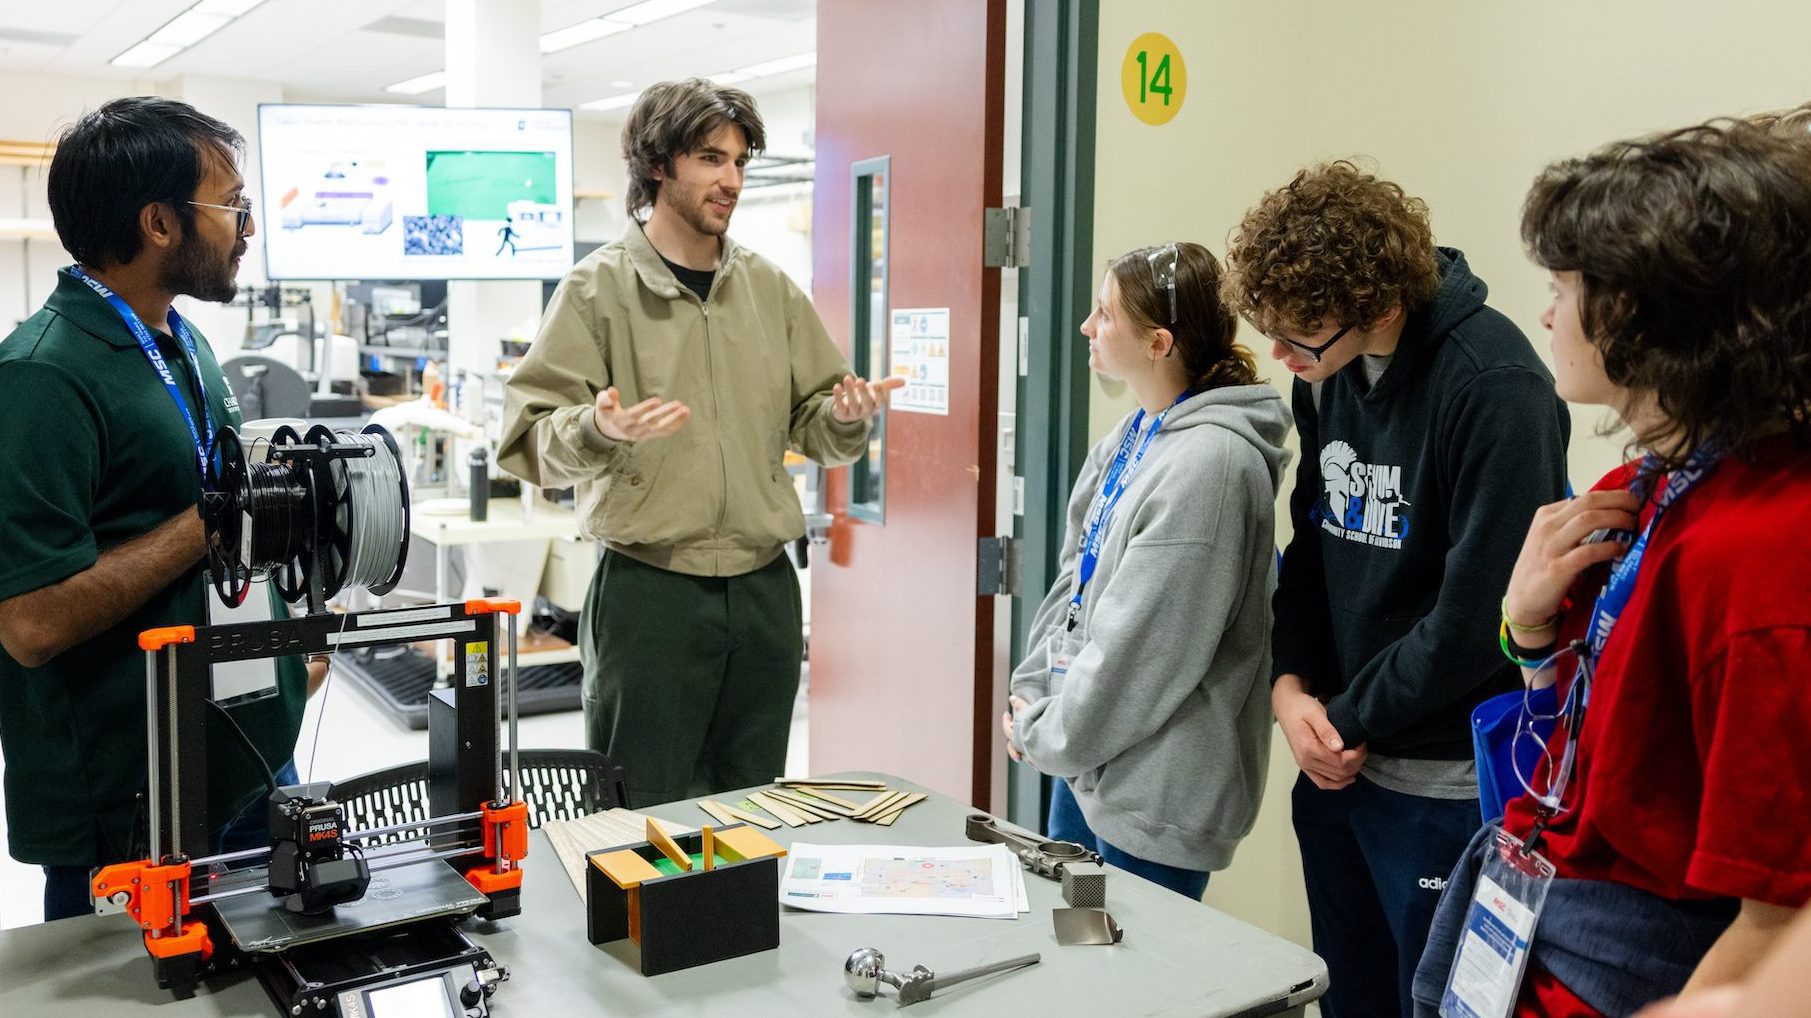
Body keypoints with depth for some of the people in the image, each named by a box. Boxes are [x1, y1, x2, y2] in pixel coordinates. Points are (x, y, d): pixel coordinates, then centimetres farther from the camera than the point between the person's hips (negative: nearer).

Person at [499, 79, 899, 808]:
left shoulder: (769, 288, 10)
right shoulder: (598, 288, -4)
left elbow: (809, 427, 13)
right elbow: (530, 442, -9)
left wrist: (845, 417, -9)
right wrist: (600, 430, -28)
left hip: (764, 587, 5)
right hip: (648, 589, -4)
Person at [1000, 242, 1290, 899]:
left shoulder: (1209, 462, -23)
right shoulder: (1129, 439, 6)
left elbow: (1141, 647, -22)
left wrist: (1045, 736, -11)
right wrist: (1031, 693, 3)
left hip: (1153, 796, -9)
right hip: (1085, 761, 9)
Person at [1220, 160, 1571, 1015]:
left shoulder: (1494, 390, -20)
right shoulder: (1327, 370, 3)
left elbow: (1476, 614, -21)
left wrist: (1346, 721, -11)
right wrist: (1291, 686, -4)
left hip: (1450, 784, -7)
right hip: (1337, 763, 7)